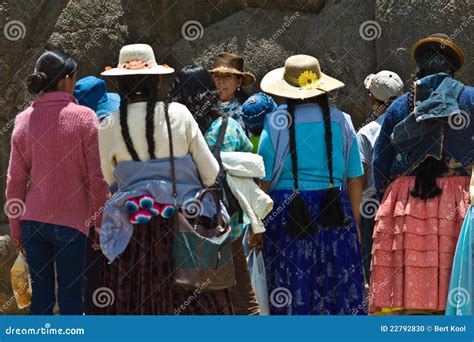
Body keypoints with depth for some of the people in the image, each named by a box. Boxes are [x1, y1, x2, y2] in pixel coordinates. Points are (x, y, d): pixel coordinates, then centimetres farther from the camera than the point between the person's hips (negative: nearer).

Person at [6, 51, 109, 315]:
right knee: (70, 298, 0)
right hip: (70, 221, -4)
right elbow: (97, 178, -7)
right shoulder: (84, 117, -7)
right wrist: (101, 223, 2)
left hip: (32, 221, 4)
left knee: (41, 295, 9)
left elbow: (15, 181, 5)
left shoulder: (24, 120, 4)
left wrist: (16, 228, 12)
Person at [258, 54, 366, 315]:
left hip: (286, 214, -2)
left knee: (289, 297, 2)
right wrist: (354, 223, 13)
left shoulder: (277, 123, -2)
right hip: (334, 215, 2)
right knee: (339, 289, 5)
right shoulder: (340, 121, 5)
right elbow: (355, 179, 6)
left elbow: (263, 180, -3)